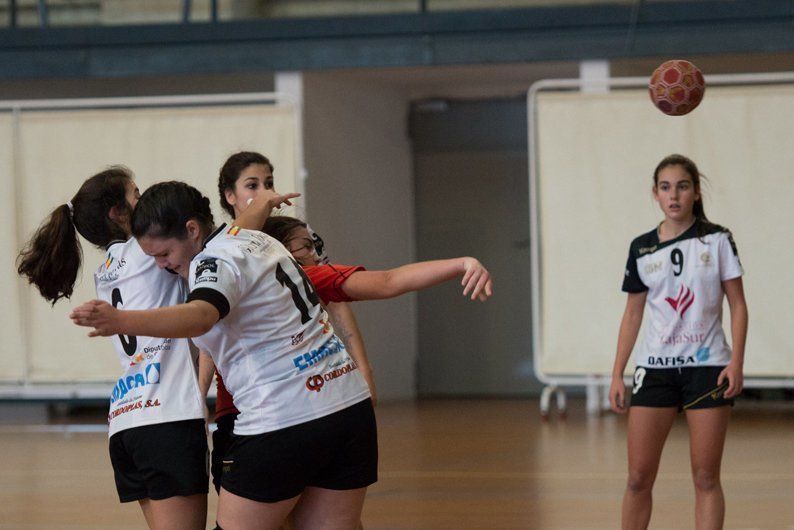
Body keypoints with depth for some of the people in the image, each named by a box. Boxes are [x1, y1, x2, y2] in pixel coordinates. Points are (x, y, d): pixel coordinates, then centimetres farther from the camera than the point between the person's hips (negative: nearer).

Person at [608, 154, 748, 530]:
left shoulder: (717, 240, 0)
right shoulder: (641, 249, 6)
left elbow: (737, 304, 1)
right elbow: (633, 314, 11)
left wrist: (736, 362, -10)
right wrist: (617, 375, 7)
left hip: (708, 367, -2)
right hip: (655, 368, 2)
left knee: (706, 477, -1)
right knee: (639, 477, -1)